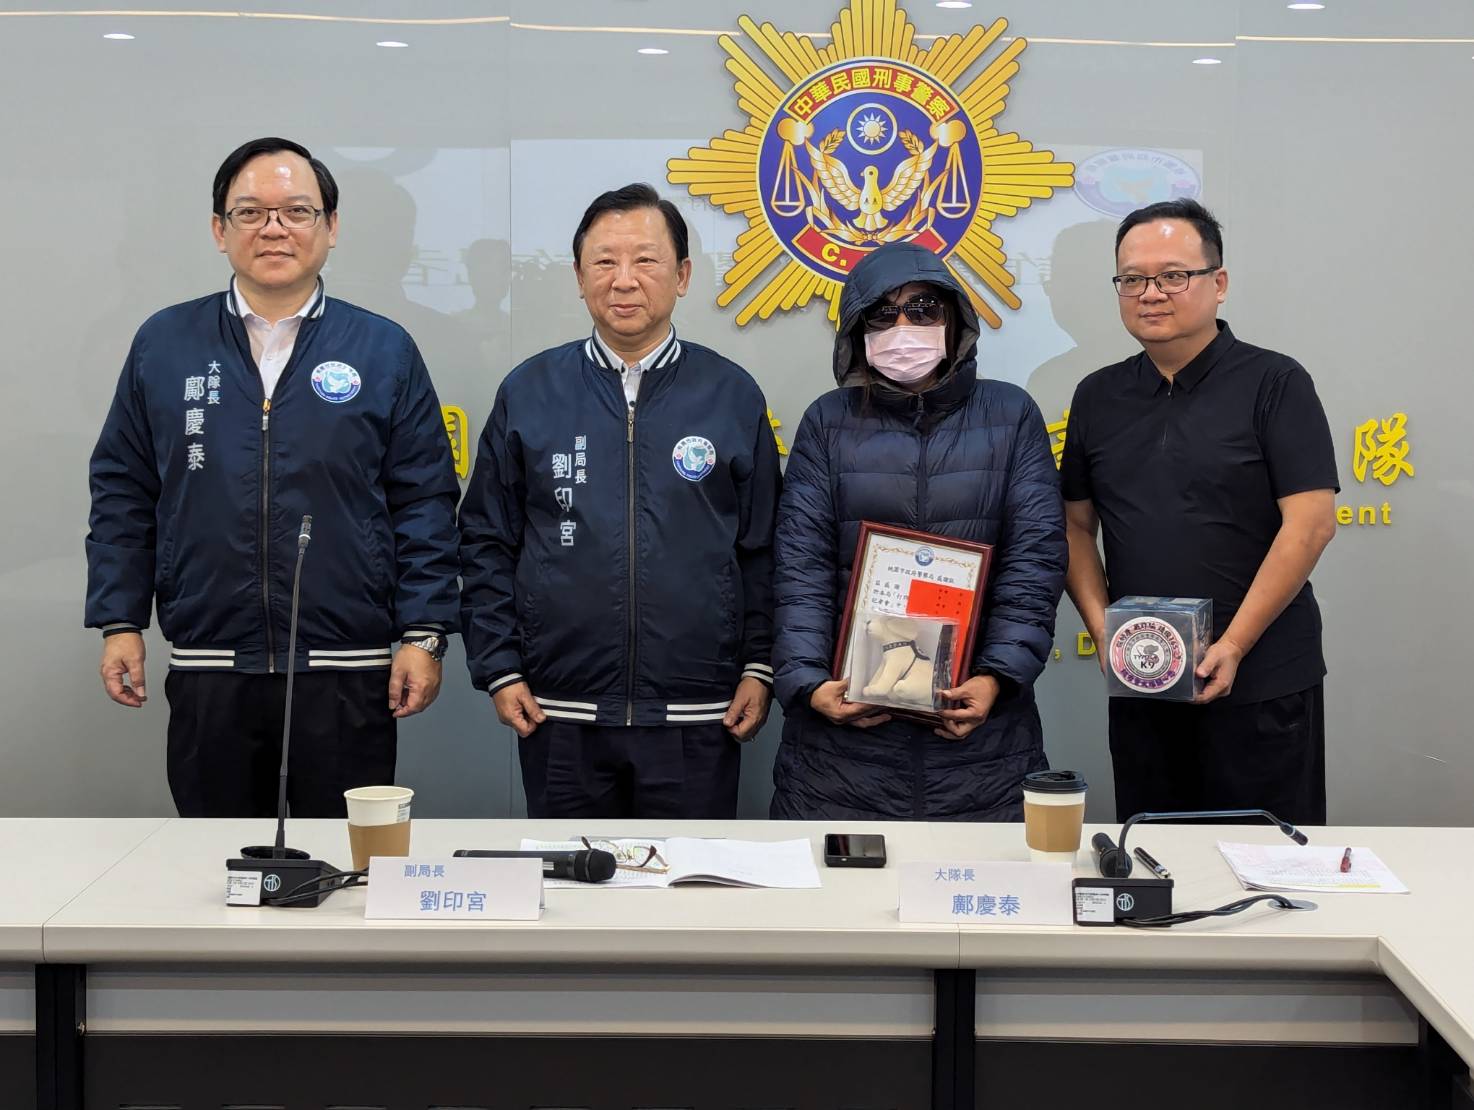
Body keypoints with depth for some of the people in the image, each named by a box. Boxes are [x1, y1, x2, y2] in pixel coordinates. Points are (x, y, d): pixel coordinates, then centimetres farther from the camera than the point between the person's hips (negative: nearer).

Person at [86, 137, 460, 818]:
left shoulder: (384, 351, 3)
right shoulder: (164, 345, 7)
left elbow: (424, 504, 2)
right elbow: (122, 495, 9)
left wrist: (424, 634, -4)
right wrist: (119, 622, 3)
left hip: (347, 677, -1)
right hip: (206, 677, 1)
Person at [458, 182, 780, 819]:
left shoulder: (733, 396, 4)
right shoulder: (528, 393, 5)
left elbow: (763, 550, 6)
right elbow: (486, 546, 6)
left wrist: (758, 669, 0)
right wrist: (498, 669, 0)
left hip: (698, 719, 0)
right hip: (559, 717, 1)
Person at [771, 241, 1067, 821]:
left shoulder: (1010, 415, 8)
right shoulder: (828, 421, 8)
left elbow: (1035, 559, 0)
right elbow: (801, 566, 1)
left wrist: (998, 677, -12)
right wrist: (808, 681, -13)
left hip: (979, 717, 0)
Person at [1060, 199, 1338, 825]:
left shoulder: (1273, 383, -5)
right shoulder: (1099, 396, 10)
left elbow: (1311, 521, -12)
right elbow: (1077, 524, 14)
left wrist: (1234, 646, -16)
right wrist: (1102, 629, -2)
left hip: (1261, 681, -4)